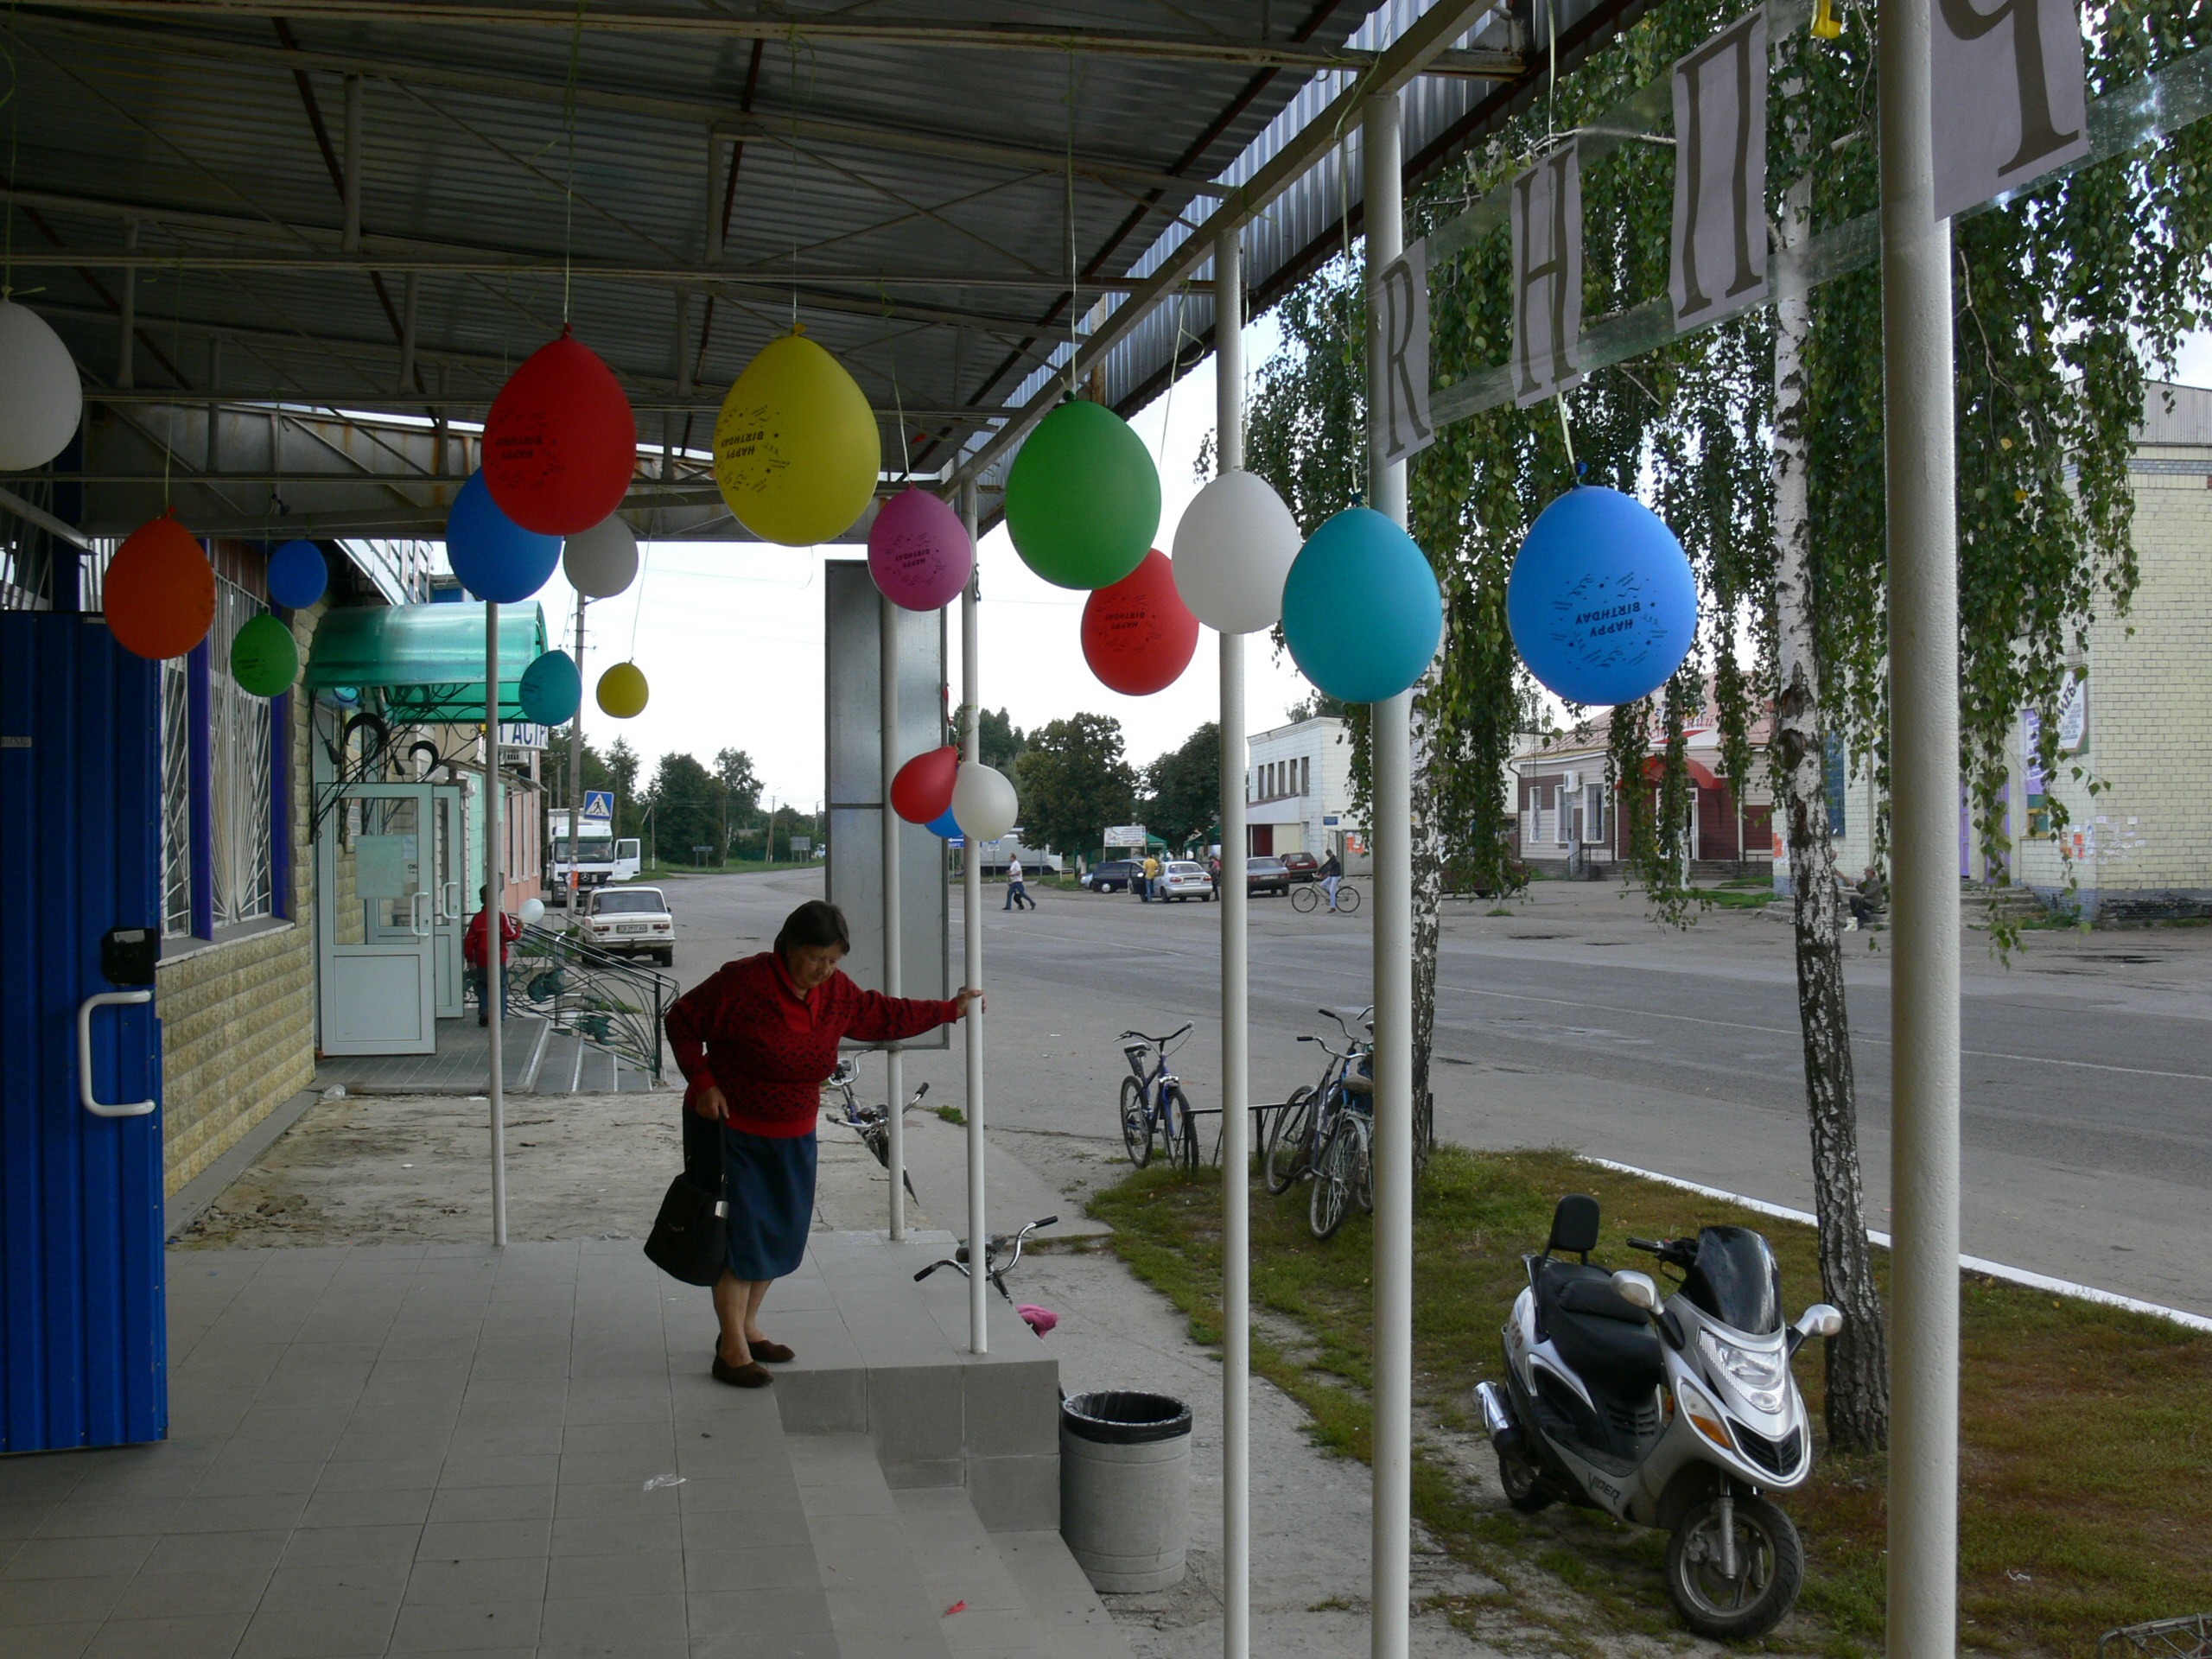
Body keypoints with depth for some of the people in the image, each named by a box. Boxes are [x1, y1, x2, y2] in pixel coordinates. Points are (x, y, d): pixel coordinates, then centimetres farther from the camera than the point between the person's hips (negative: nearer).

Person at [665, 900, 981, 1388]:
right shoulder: (742, 982, -20)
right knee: (739, 1234, -6)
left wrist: (949, 1010, 19)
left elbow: (881, 1015, 16)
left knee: (780, 1233, 11)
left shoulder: (836, 993, -1)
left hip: (793, 1136, 6)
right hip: (729, 1128, -6)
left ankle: (747, 1327, 28)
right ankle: (731, 1351, 1)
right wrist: (702, 1083, -19)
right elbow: (682, 1021, -10)